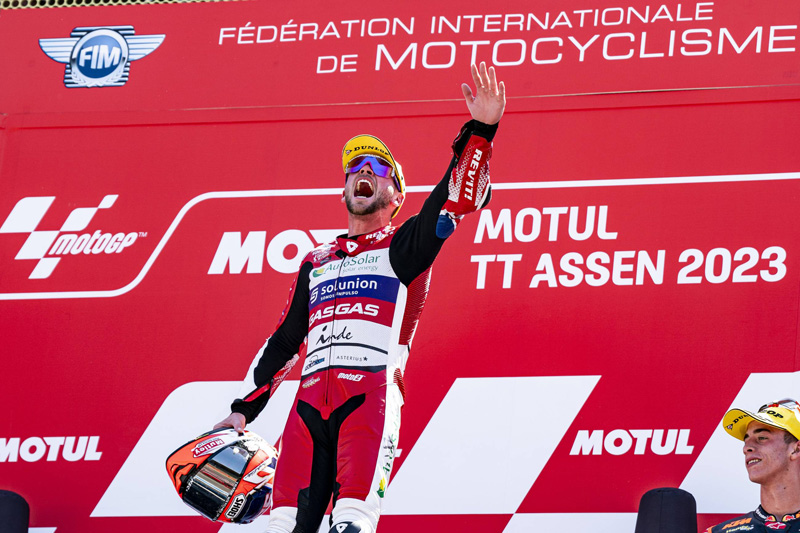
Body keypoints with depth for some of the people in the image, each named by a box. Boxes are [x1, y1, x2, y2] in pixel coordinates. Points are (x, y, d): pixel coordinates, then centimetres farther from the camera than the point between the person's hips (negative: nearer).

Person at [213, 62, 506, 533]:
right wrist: (245, 409, 24)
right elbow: (285, 340, 30)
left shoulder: (402, 247, 15)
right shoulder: (316, 263, 28)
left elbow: (460, 198, 0)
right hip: (310, 399, 4)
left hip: (372, 394, -4)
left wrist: (481, 131, -13)